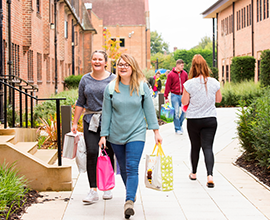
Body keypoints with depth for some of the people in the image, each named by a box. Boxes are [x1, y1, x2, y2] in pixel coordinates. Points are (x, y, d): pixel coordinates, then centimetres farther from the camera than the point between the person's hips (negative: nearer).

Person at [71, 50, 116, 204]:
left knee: (108, 154, 3)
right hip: (90, 121, 2)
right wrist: (75, 123, 11)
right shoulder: (86, 80, 9)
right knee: (91, 153, -9)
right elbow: (80, 103, 13)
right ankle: (93, 191, -6)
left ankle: (108, 188, 20)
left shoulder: (113, 79, 1)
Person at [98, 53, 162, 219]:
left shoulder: (142, 87, -2)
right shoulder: (111, 88, 0)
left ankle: (129, 202, -19)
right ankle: (131, 195, 32)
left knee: (132, 168, -14)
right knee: (123, 169, 13)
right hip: (116, 135, 2)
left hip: (136, 133, -2)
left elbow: (149, 110, 2)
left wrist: (156, 131, 0)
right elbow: (107, 113, 3)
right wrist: (104, 135, 1)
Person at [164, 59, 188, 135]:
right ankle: (177, 129, 8)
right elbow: (167, 86, -2)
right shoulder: (171, 74, -4)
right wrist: (166, 97, -5)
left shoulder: (185, 74, 7)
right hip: (174, 95, -3)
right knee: (176, 112, -3)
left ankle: (180, 124, 22)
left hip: (183, 95, 3)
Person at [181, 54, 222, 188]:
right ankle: (210, 175, -17)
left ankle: (194, 173, 30)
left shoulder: (189, 84, -12)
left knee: (195, 147, 15)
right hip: (210, 120, 1)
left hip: (193, 120, -1)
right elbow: (219, 99, 8)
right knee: (208, 147, 0)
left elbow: (184, 102, -4)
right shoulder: (214, 83, -4)